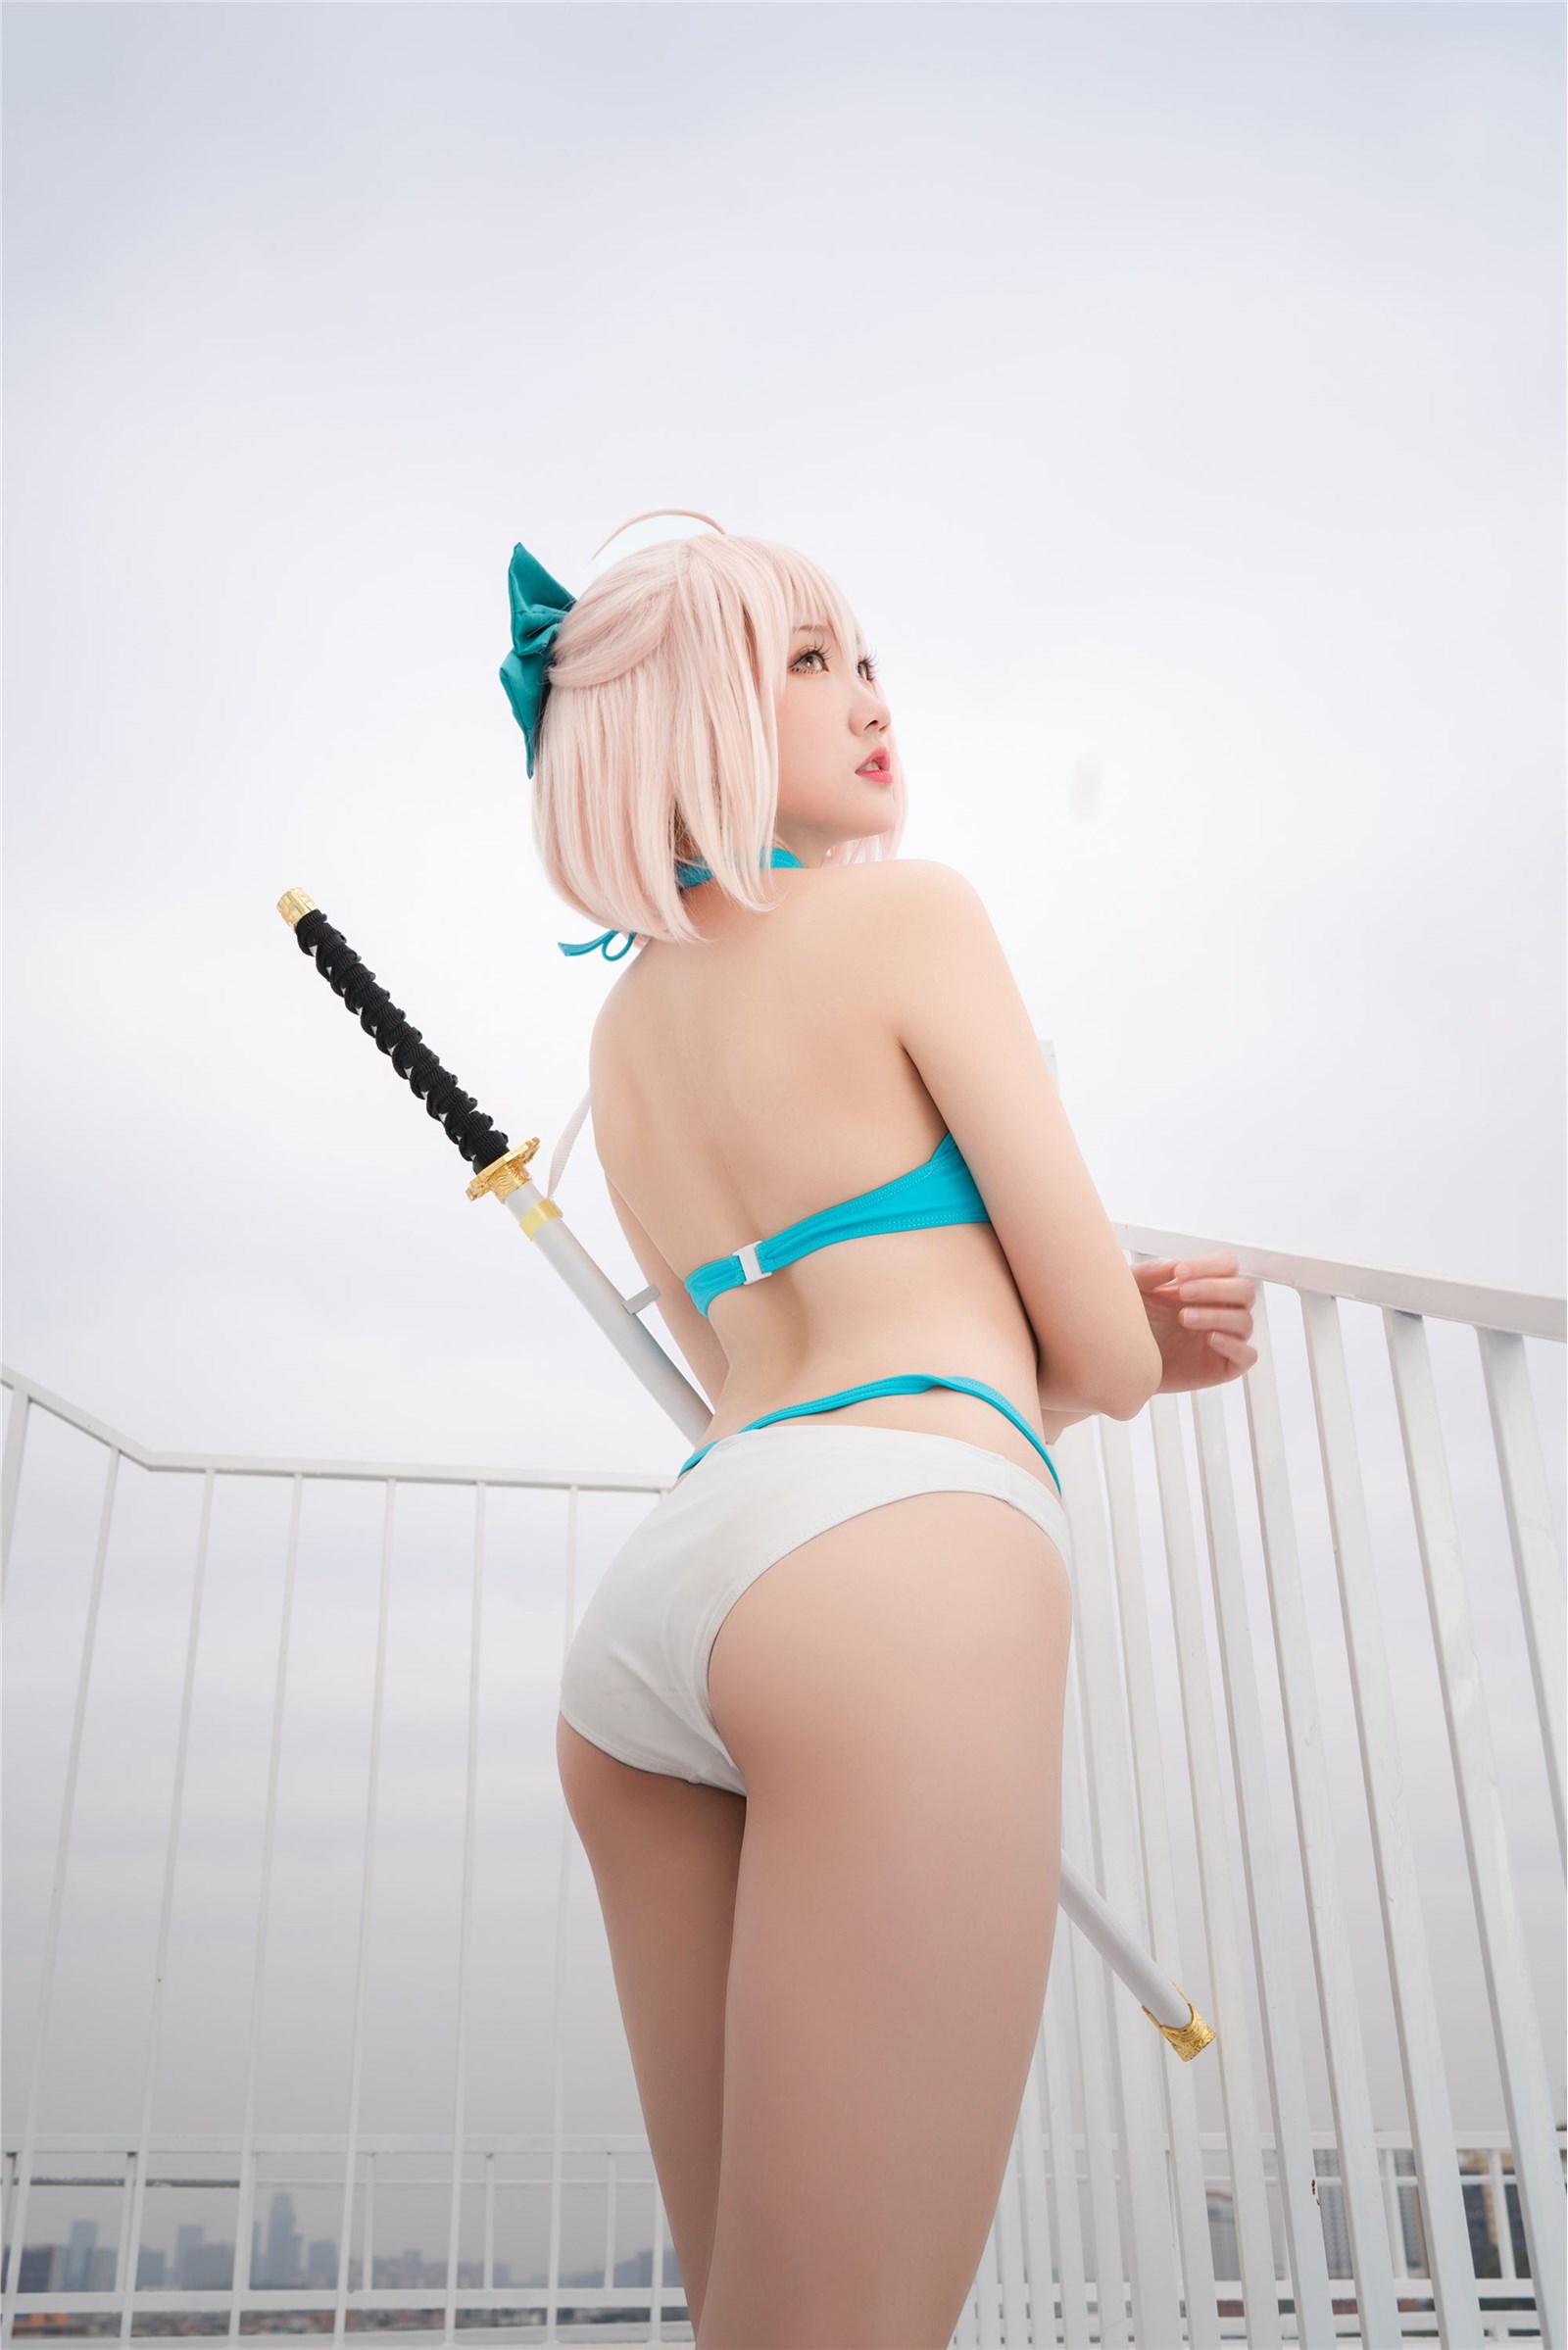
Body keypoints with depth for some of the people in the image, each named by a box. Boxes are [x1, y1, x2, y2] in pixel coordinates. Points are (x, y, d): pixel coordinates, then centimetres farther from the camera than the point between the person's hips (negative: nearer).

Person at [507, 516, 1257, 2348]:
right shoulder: (908, 911, 3)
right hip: (895, 1557, -8)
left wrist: (1128, 1336, 20)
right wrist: (1105, 1351, 27)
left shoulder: (619, 1033, 25)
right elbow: (1100, 1351, 2)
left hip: (650, 1596, 8)